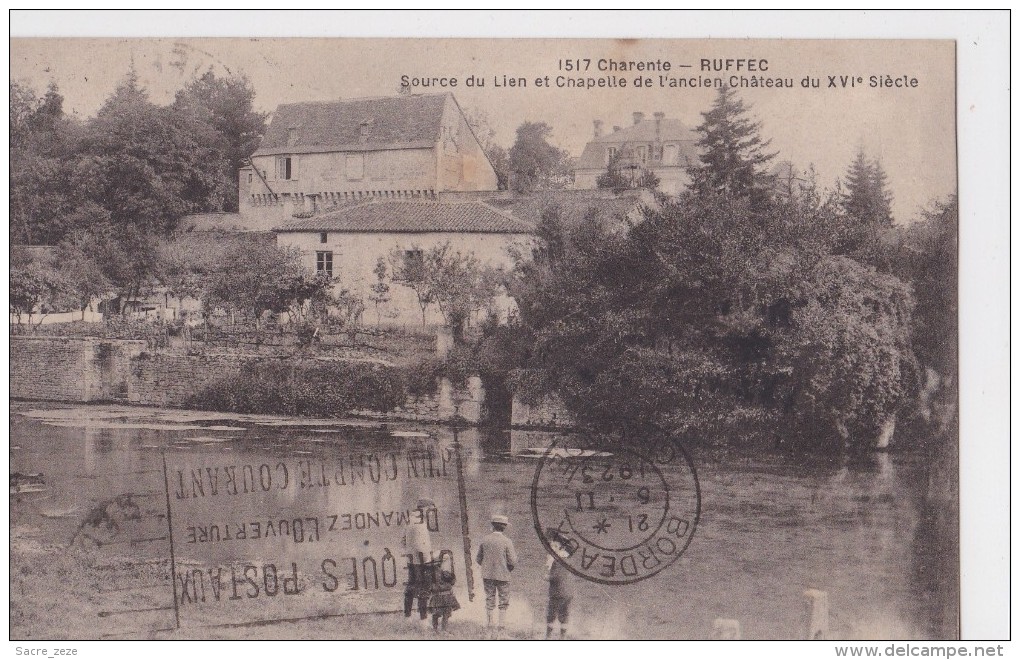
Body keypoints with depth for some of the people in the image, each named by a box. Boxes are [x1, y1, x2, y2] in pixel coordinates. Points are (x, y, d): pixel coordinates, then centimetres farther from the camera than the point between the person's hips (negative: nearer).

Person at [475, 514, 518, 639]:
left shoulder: (485, 540, -2)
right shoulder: (507, 542, -13)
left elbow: (479, 559, 6)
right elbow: (513, 562, -14)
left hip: (487, 576, 3)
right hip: (503, 576, -3)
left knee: (489, 603, 12)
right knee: (503, 604, 8)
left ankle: (489, 631, 14)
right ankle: (500, 632, 5)